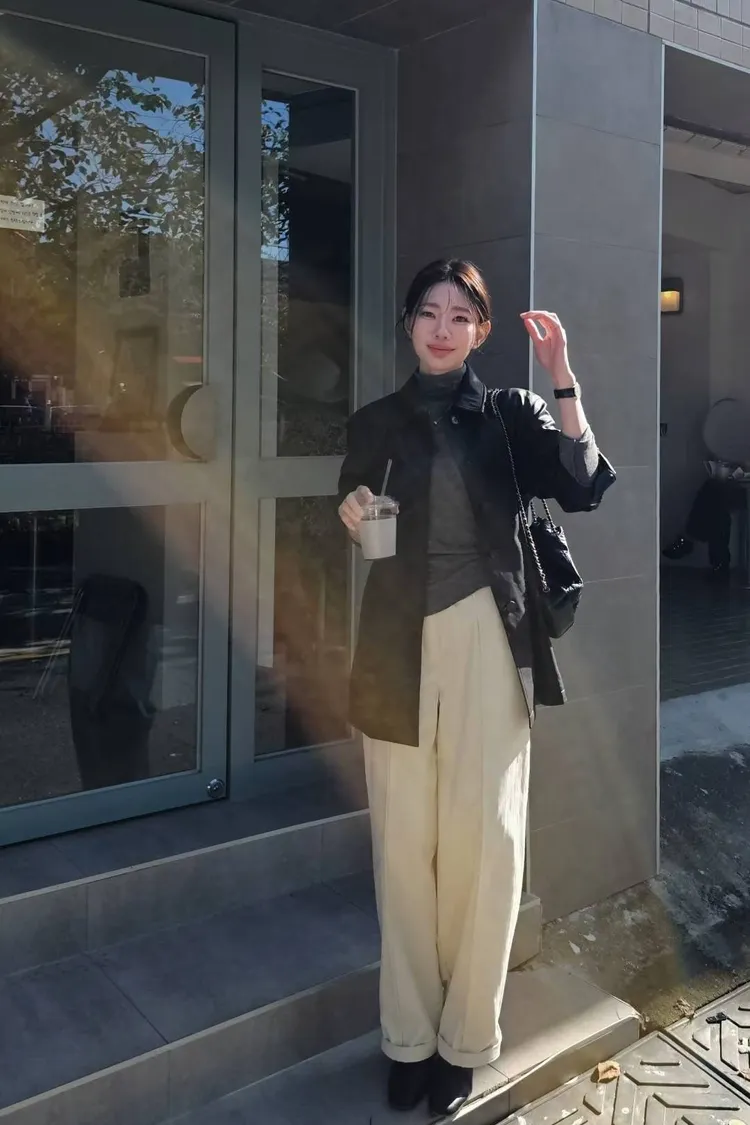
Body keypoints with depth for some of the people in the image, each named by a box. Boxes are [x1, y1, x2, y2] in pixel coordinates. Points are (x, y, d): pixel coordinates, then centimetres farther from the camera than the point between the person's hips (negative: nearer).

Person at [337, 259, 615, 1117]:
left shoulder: (509, 415, 7)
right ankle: (408, 1037, 18)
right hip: (399, 643, 2)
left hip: (486, 637, -1)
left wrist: (563, 381, -15)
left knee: (484, 835, 0)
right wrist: (352, 520, -6)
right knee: (404, 841, 3)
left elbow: (583, 490, -9)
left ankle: (465, 1039, 16)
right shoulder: (375, 424, 11)